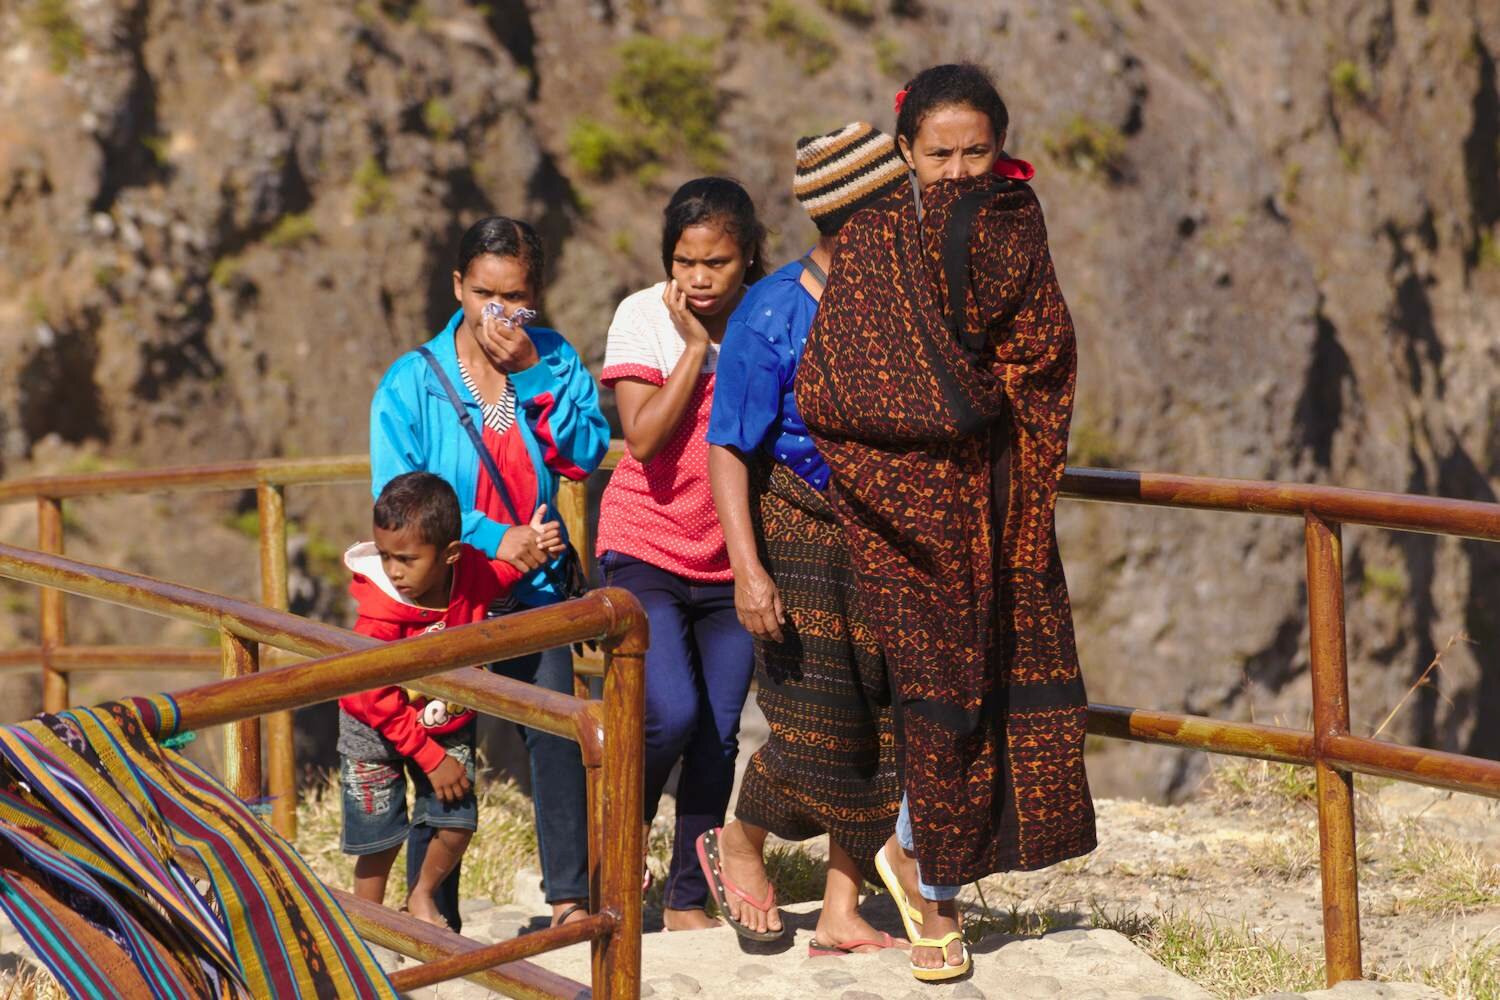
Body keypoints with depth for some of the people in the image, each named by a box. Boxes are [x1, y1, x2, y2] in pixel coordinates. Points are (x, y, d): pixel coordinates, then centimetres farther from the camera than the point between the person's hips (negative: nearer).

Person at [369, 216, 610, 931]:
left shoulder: (555, 361, 4)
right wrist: (493, 540, -17)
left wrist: (534, 376, -16)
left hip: (532, 583, 2)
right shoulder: (412, 381, -4)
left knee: (555, 726, -6)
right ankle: (433, 911, 13)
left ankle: (570, 895, 4)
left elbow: (587, 455, -8)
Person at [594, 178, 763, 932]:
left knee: (718, 733, 3)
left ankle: (688, 901, 17)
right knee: (671, 714, -17)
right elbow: (643, 437, -19)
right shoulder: (645, 316, -8)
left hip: (730, 562, 3)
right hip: (646, 550, -3)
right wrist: (695, 345, -18)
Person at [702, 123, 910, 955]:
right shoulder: (770, 319, -13)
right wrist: (747, 569, -21)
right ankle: (741, 841, 26)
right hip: (803, 535, -5)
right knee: (815, 727, -6)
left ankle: (841, 915, 14)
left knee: (883, 729, 3)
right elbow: (728, 450, -13)